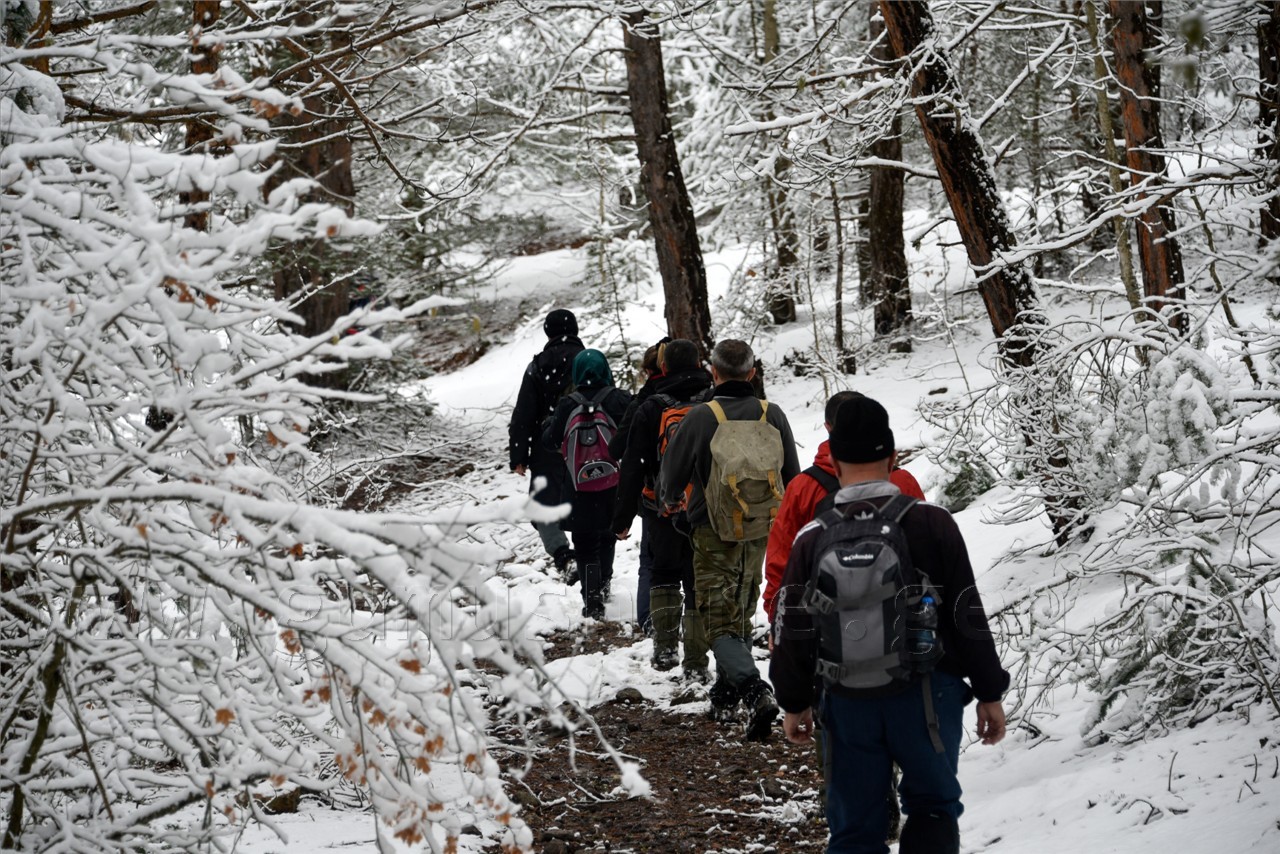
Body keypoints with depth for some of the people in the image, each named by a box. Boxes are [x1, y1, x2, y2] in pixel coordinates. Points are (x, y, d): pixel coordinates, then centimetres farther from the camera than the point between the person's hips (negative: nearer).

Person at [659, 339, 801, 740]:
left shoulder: (701, 418, -15)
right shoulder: (772, 415, -3)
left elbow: (671, 473, -5)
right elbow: (792, 476, 7)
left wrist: (671, 499, 19)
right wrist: (786, 523, 25)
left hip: (714, 531, -4)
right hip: (761, 531, 5)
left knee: (719, 617, -2)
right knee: (741, 609, 21)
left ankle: (755, 690, -23)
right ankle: (727, 691, 31)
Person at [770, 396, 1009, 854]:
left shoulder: (812, 538, -3)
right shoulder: (931, 524, -8)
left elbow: (793, 629, 3)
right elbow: (968, 616, -4)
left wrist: (795, 702, 17)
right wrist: (990, 693, 6)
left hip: (846, 703, 1)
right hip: (926, 695, -1)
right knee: (933, 806, 17)